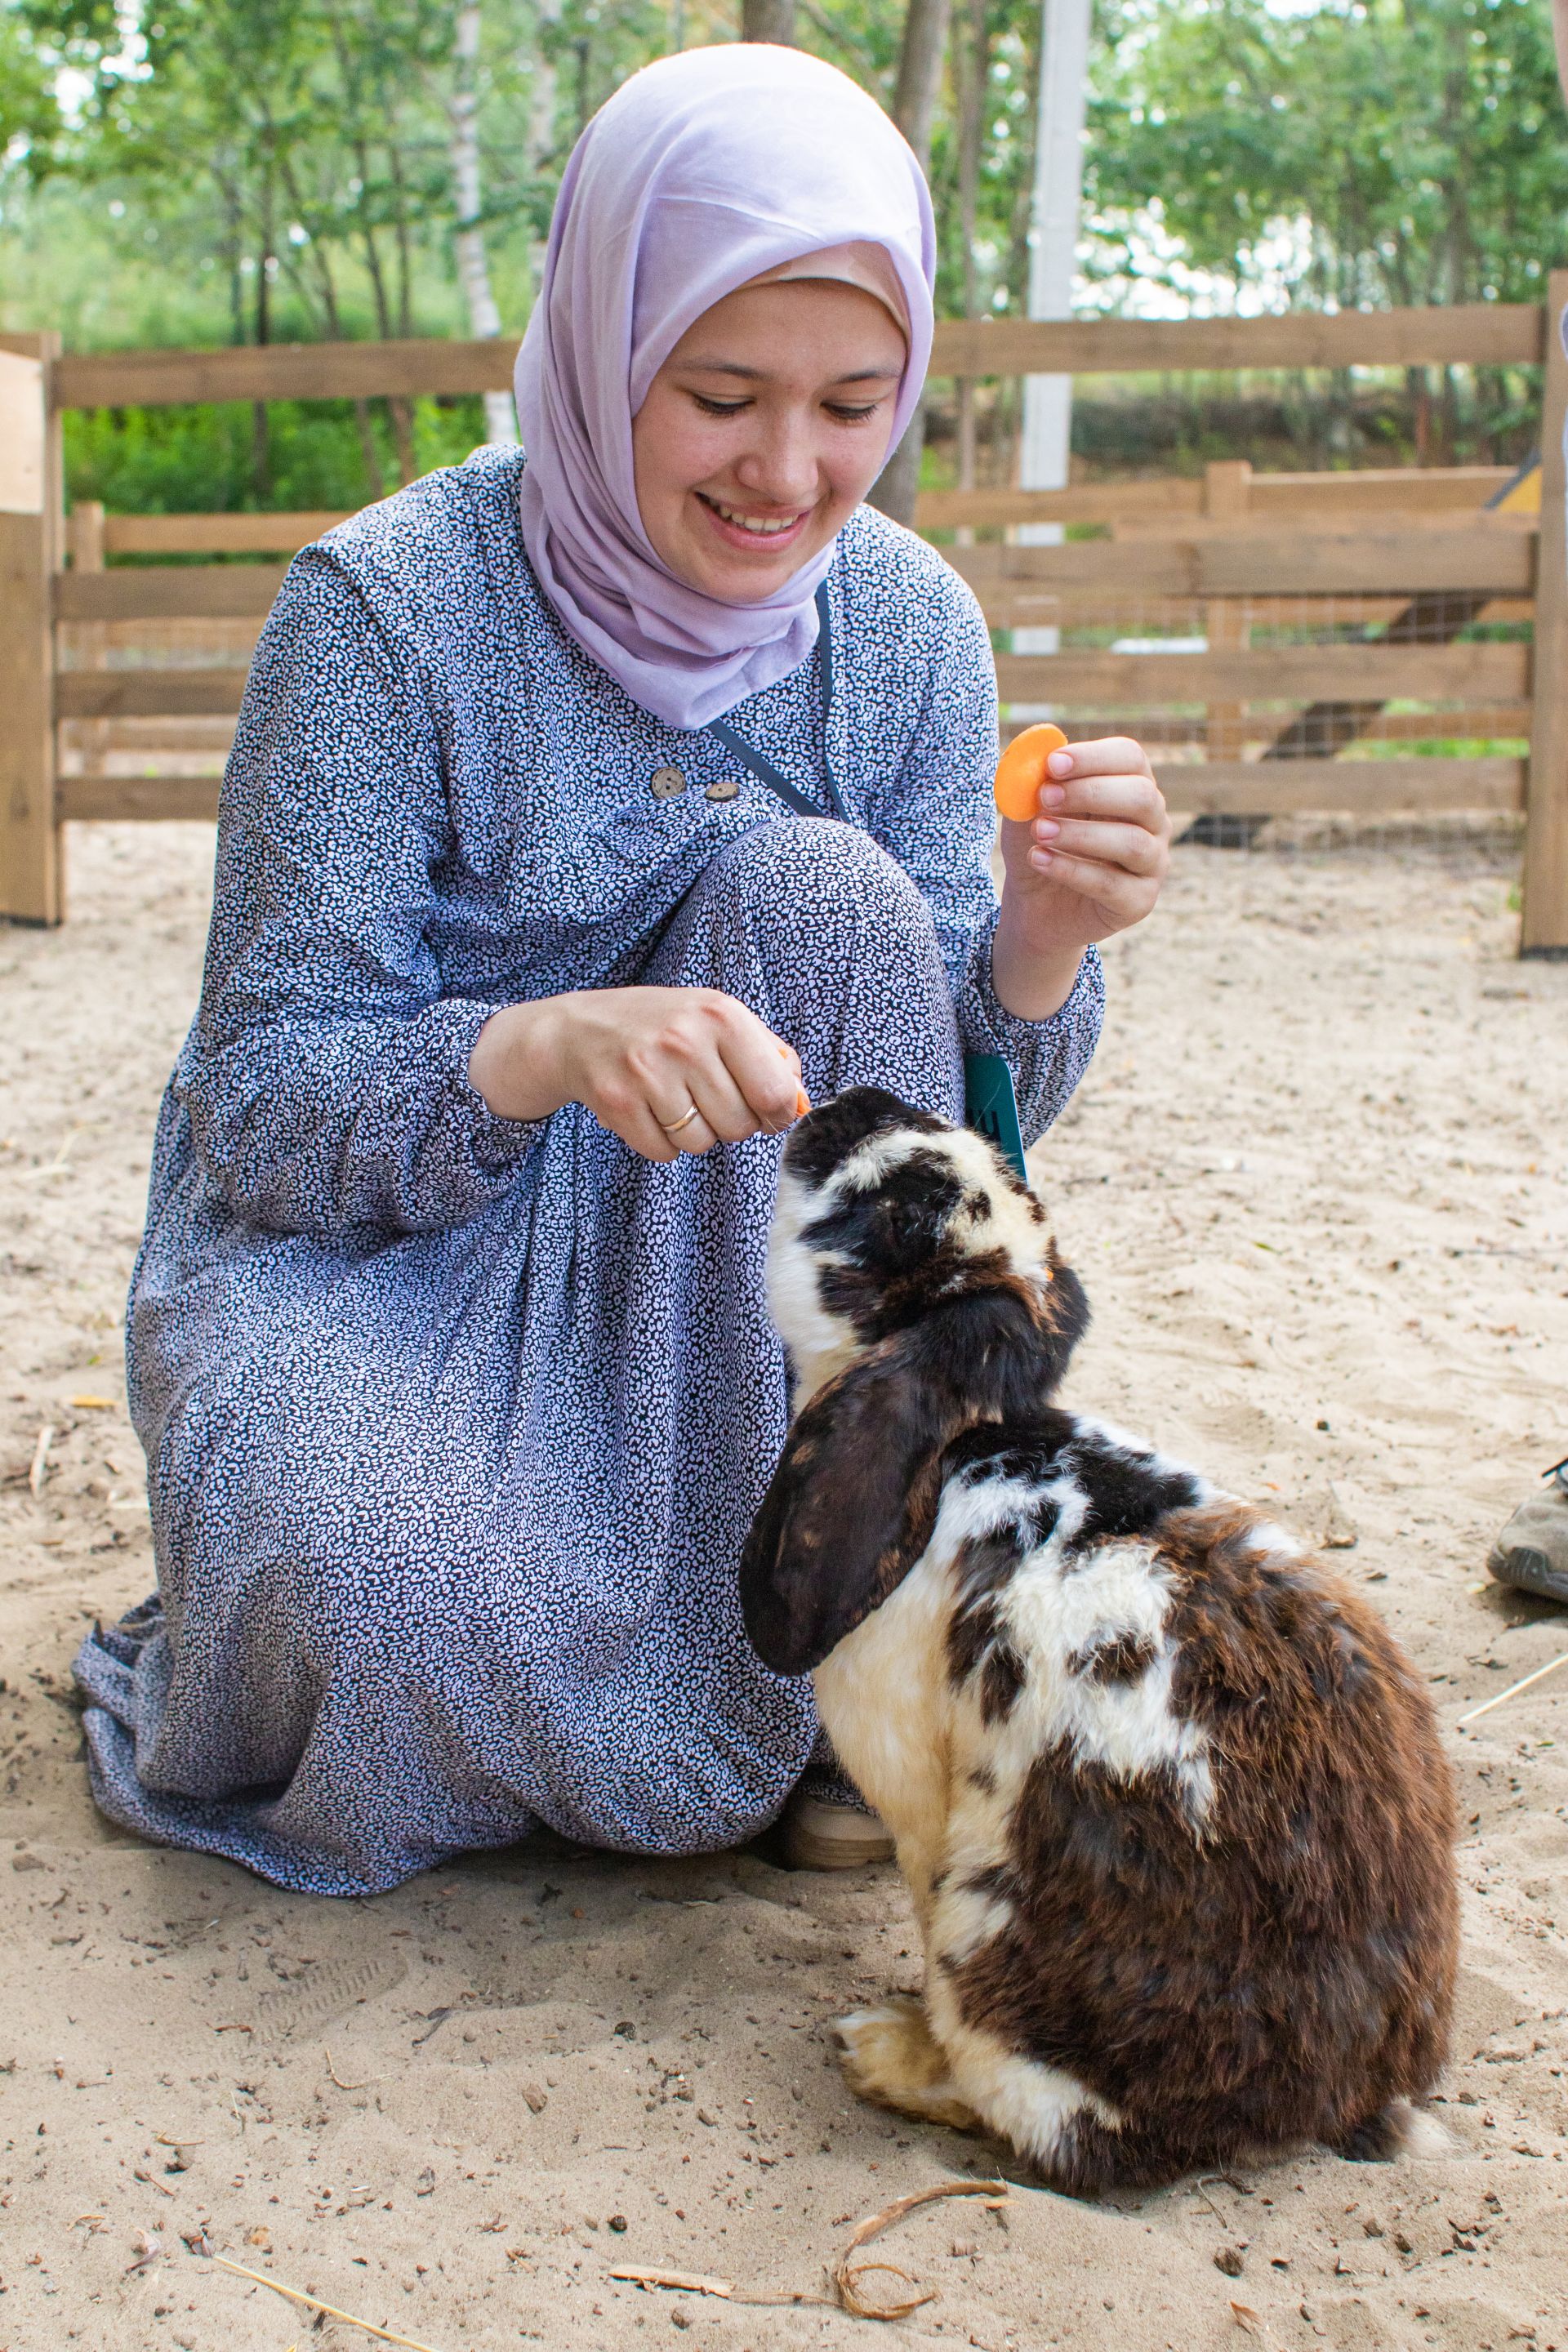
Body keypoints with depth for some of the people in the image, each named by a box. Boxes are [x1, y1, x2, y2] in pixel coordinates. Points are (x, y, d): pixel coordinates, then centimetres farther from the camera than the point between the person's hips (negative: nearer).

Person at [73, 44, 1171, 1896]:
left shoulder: (908, 620, -6)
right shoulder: (389, 604, -19)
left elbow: (944, 1108, -3)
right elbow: (257, 1109, -19)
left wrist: (1041, 938, -27)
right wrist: (546, 1047, -40)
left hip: (688, 1264, 4)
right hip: (352, 1254, -4)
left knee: (822, 891, -24)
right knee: (393, 1572, -37)